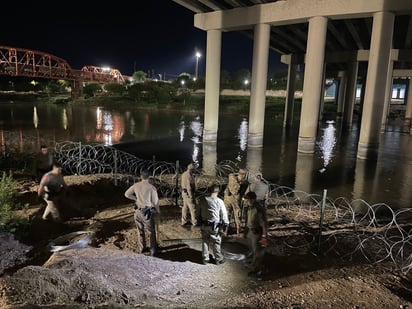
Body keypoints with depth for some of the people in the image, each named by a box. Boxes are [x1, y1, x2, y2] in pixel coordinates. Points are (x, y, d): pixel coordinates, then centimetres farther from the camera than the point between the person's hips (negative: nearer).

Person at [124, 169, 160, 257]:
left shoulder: (136, 185, -4)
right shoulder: (152, 187, -16)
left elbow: (127, 194, 5)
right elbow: (155, 201, -11)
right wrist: (158, 211, 6)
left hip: (138, 211, 4)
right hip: (147, 212, -4)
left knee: (140, 231, 20)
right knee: (151, 232, 10)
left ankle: (141, 249, 32)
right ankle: (153, 251, 16)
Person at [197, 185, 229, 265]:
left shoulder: (202, 200, 0)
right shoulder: (219, 201, -11)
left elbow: (198, 213, 7)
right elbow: (224, 215, -9)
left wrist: (200, 223, 16)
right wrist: (225, 226, -1)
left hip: (204, 225, 4)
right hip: (215, 226, -3)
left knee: (205, 242, 15)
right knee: (216, 243, 10)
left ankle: (205, 259, 25)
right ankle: (219, 259, 23)